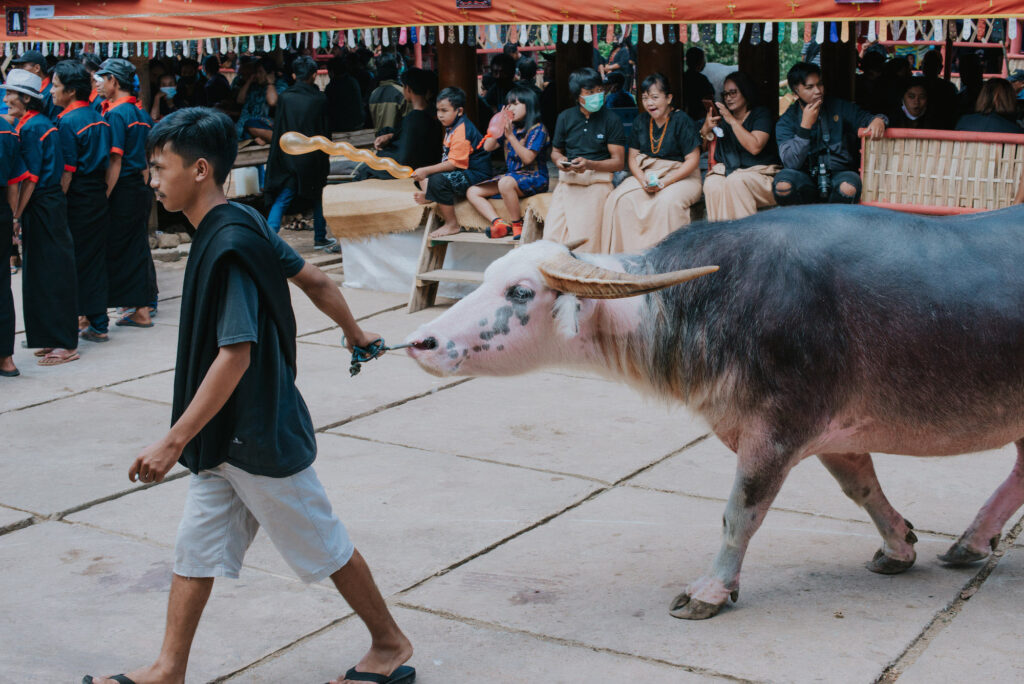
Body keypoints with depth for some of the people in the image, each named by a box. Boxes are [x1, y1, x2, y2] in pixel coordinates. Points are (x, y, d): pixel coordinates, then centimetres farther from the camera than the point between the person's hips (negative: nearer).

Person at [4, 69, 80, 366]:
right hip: (52, 203, 9)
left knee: (51, 274, -4)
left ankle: (65, 344, 0)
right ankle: (56, 339, 19)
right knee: (46, 273, 13)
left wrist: (17, 216, -14)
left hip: (42, 208, -9)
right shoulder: (43, 123, 12)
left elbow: (30, 178, -17)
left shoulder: (30, 128, -15)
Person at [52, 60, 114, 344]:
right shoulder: (98, 117, 10)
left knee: (74, 260, 0)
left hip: (78, 198, -8)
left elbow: (67, 171, -17)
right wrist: (102, 192, 18)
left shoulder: (68, 121, -14)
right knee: (96, 257, 11)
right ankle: (96, 318, 16)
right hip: (100, 197, 8)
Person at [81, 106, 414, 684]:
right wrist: (356, 333, 30)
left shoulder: (228, 245, -24)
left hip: (259, 438, -9)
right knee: (197, 546, 13)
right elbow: (315, 280, 13)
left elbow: (235, 355, -30)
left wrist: (173, 442, -30)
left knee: (323, 545, 7)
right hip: (227, 438, 9)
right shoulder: (242, 225, 4)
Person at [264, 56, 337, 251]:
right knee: (318, 198, 16)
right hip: (312, 158, -1)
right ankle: (320, 238, 25)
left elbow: (278, 130, -1)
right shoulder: (320, 100, -7)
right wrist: (325, 159, 12)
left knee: (281, 199, 5)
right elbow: (326, 132, 0)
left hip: (288, 158, 1)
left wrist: (276, 158, 7)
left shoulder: (284, 97, -6)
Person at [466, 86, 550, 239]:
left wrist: (511, 136, -19)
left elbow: (528, 158, -18)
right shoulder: (511, 128, 14)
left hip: (534, 177, -8)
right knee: (472, 192, -2)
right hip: (512, 176, 9)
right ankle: (499, 223, -21)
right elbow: (488, 147, 9)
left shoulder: (537, 129, -7)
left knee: (506, 182, -41)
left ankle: (518, 226, -25)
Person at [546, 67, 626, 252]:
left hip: (597, 180, -3)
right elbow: (555, 151, 25)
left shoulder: (611, 119, 3)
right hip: (567, 180, 3)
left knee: (583, 234, -22)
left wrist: (590, 164, -17)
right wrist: (560, 161, -1)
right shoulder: (565, 117, 13)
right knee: (553, 230, -15)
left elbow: (618, 162, 0)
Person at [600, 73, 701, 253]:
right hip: (646, 175, 5)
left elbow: (693, 161, -10)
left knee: (668, 201, -38)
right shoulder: (640, 121, 10)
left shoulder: (682, 121, -7)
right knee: (620, 199, -23)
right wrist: (643, 179, -10)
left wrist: (664, 182, -19)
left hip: (680, 176, -5)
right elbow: (633, 157, 12)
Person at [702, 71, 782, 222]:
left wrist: (732, 121, -15)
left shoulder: (761, 114, 1)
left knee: (735, 180, -35)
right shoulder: (721, 116, 15)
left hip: (761, 173, -3)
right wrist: (706, 129, -11)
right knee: (712, 184, -30)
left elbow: (755, 147, -17)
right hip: (728, 171, 3)